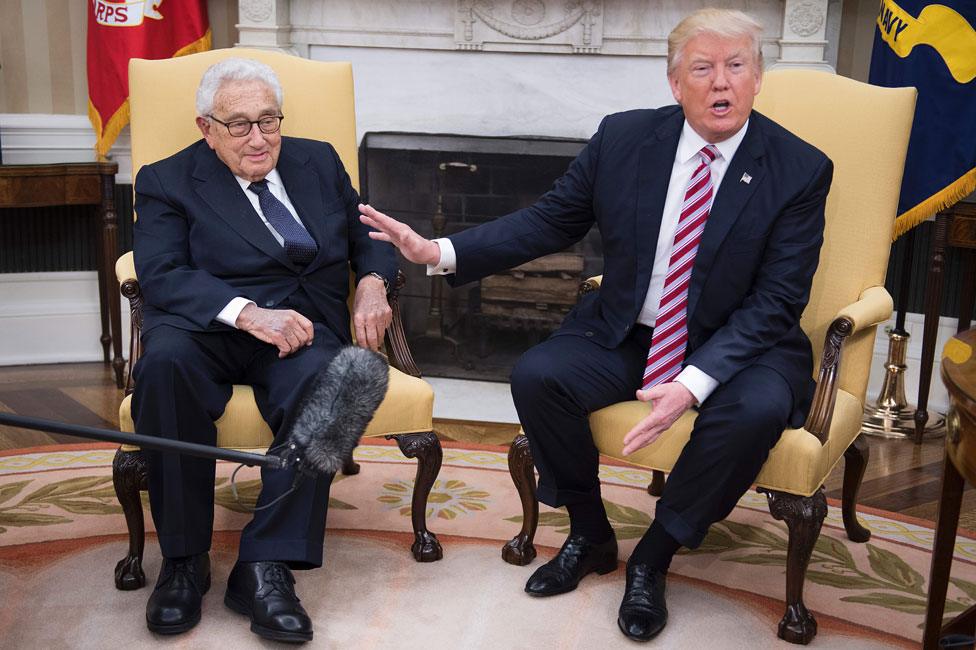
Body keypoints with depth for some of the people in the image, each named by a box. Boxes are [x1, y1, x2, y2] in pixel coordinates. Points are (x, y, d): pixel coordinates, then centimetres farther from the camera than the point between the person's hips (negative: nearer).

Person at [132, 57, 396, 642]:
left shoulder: (319, 162, 20)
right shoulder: (167, 181, 8)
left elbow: (368, 234, 23)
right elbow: (161, 275, -8)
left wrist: (373, 282, -2)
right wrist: (246, 312, -24)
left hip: (301, 327, 2)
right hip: (207, 329, -1)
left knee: (321, 377, -34)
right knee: (165, 362, -36)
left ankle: (266, 566, -28)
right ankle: (184, 559, -21)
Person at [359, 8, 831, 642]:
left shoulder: (800, 169, -10)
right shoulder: (623, 138, -2)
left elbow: (776, 301, -15)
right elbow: (550, 221, 4)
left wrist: (694, 383, -30)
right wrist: (440, 251, -8)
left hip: (739, 345, -2)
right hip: (625, 332, 3)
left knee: (756, 410, -33)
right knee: (537, 375, -21)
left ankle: (653, 558, -7)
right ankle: (590, 535, 4)